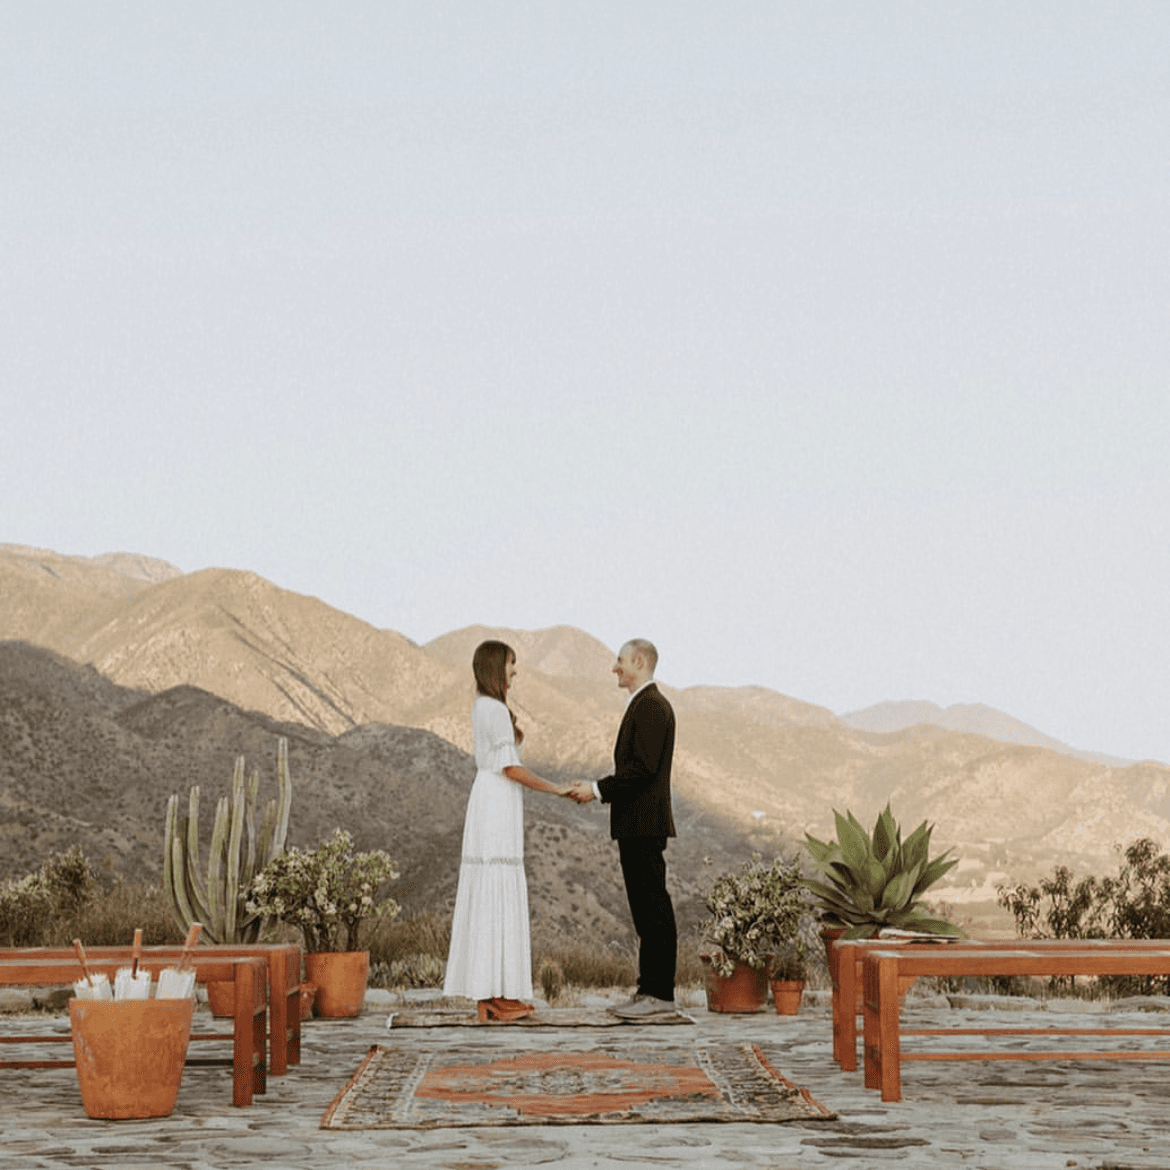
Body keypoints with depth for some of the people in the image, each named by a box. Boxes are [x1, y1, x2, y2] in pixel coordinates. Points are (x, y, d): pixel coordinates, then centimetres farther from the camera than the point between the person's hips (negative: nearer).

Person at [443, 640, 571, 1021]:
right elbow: (511, 768, -16)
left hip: (489, 802, 10)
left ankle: (491, 995, 9)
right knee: (497, 896, -8)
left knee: (489, 899, 8)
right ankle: (496, 995, -8)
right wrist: (556, 789, -7)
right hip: (498, 806, -10)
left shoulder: (484, 707, 17)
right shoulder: (495, 709, -13)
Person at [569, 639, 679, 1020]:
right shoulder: (644, 705, 20)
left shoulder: (651, 706, -13)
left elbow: (644, 767, -21)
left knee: (654, 909, -9)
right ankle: (649, 991, 16)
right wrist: (596, 789, 14)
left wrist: (599, 789, -16)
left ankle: (661, 996, -7)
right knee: (646, 911, 12)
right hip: (637, 824, 11)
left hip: (644, 824, -11)